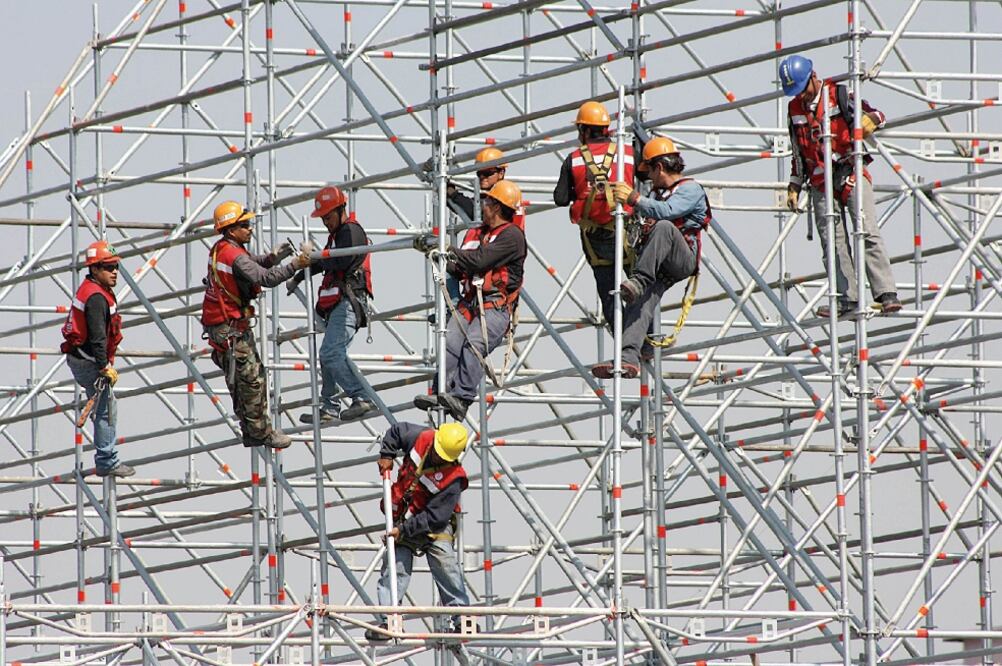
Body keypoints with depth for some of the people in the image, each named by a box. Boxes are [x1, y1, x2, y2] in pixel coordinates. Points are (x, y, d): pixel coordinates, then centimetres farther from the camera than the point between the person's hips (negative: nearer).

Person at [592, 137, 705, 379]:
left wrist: (634, 198, -18)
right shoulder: (657, 192, 31)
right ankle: (629, 359, -34)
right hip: (658, 266, 7)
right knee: (639, 306, -19)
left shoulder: (691, 190, 2)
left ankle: (639, 281, -44)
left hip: (683, 261, -7)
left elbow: (667, 211, -17)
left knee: (664, 227, -36)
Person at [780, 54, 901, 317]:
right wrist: (794, 186, 20)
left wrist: (868, 120, -31)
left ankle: (887, 293, -17)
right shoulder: (795, 108, 14)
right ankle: (847, 298, 1)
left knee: (867, 232, -14)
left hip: (850, 174, -5)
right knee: (833, 242, 0)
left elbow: (875, 115, -8)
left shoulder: (839, 95, -3)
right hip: (820, 183, 5)